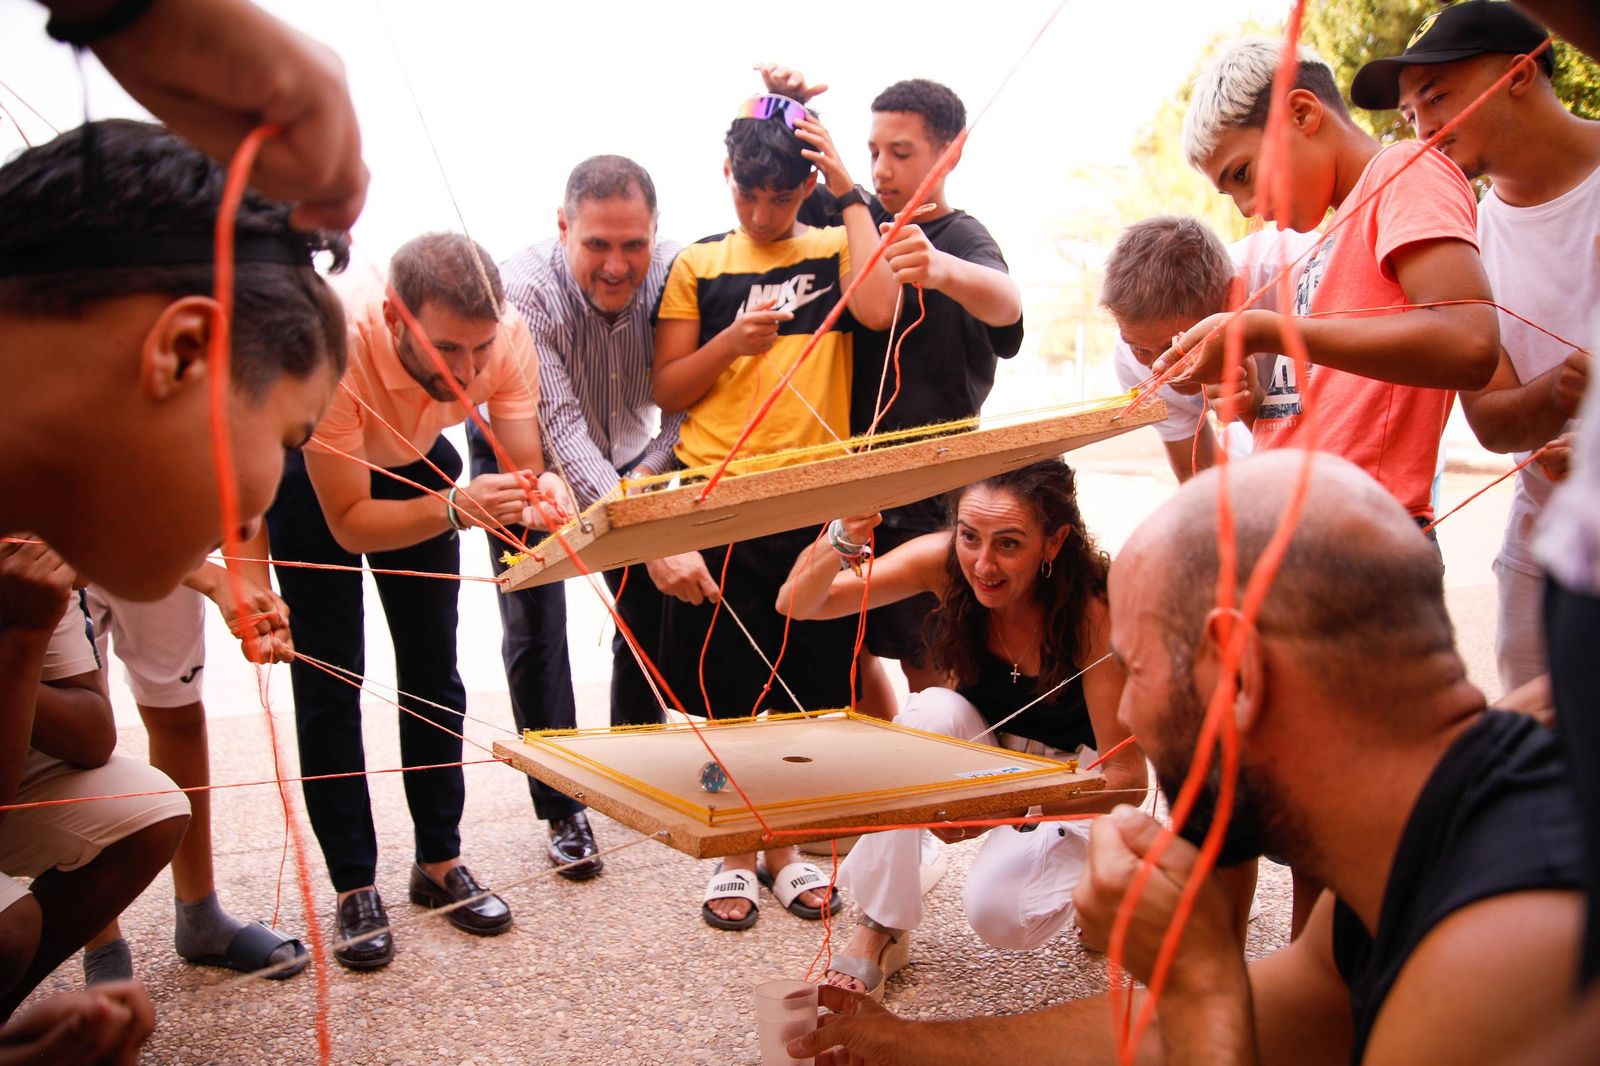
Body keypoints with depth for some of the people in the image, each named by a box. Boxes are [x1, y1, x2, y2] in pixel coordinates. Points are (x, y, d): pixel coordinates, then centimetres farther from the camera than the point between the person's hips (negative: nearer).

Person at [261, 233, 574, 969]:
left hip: (414, 464, 4)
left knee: (433, 667, 5)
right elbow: (349, 524, -35)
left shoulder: (506, 336, -30)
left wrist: (543, 493, -47)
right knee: (328, 681, -5)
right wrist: (455, 507, -50)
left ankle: (440, 862, 18)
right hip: (313, 479, -3)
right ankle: (354, 887, 5)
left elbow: (525, 467, -23)